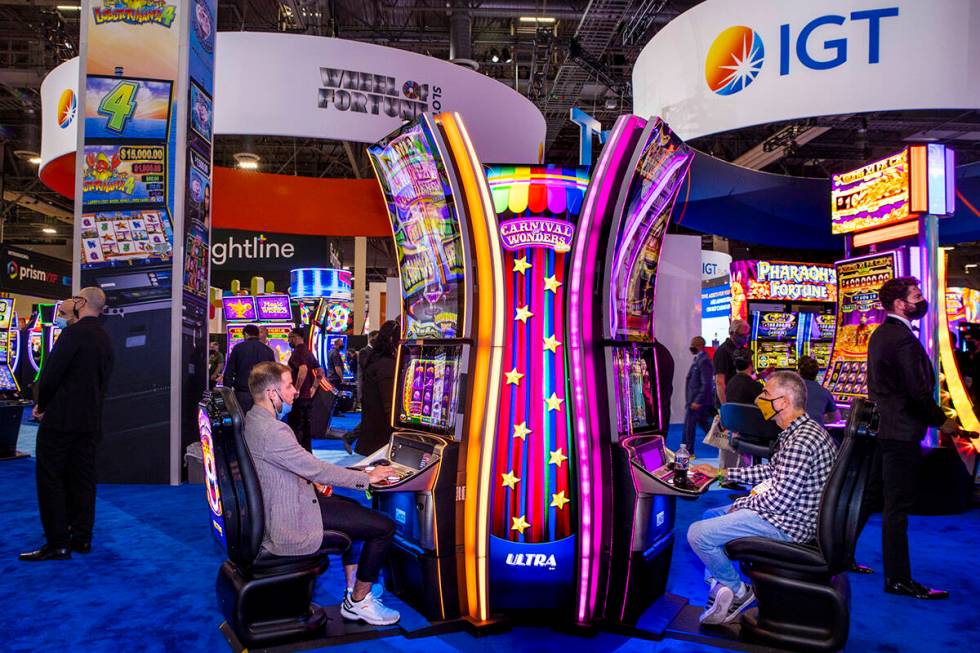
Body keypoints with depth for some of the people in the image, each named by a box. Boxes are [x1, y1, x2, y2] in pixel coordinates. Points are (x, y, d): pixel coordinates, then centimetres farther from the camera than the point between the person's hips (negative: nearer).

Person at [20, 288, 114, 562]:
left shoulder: (73, 333, -13)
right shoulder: (104, 339, 11)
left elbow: (51, 374, -15)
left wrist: (41, 405, -1)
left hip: (62, 419, -8)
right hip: (90, 421, 8)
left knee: (50, 479, -1)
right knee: (82, 479, 11)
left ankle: (58, 543, -1)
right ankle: (81, 537, 16)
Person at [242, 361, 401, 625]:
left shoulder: (251, 421, 5)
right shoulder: (272, 430, -27)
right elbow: (317, 470, -22)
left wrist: (311, 479, 7)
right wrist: (367, 477, -11)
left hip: (272, 512, 11)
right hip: (290, 525, -11)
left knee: (352, 507, 28)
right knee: (385, 527, -7)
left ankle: (354, 591, 28)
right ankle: (359, 602, 11)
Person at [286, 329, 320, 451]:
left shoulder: (297, 352, -14)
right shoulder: (309, 352, 13)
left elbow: (303, 370, -30)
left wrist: (296, 390, -23)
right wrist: (314, 388, 17)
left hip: (298, 396, -9)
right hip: (308, 396, 9)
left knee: (295, 427, -3)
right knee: (306, 426, 14)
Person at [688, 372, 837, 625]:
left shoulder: (801, 441, -27)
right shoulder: (798, 431, 8)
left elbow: (779, 500, -26)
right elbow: (771, 470, 18)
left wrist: (740, 505, -9)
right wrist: (721, 473, 17)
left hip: (788, 525, -11)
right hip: (788, 512, 11)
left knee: (697, 534, -14)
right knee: (711, 516, 22)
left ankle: (739, 592, 7)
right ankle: (719, 589, 15)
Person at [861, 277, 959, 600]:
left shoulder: (879, 334, 12)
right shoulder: (904, 339, -18)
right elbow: (919, 392, -20)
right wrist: (941, 421, -4)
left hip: (881, 426, 10)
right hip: (901, 431, -10)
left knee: (871, 497, 18)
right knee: (897, 507, -2)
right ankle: (898, 579, 7)